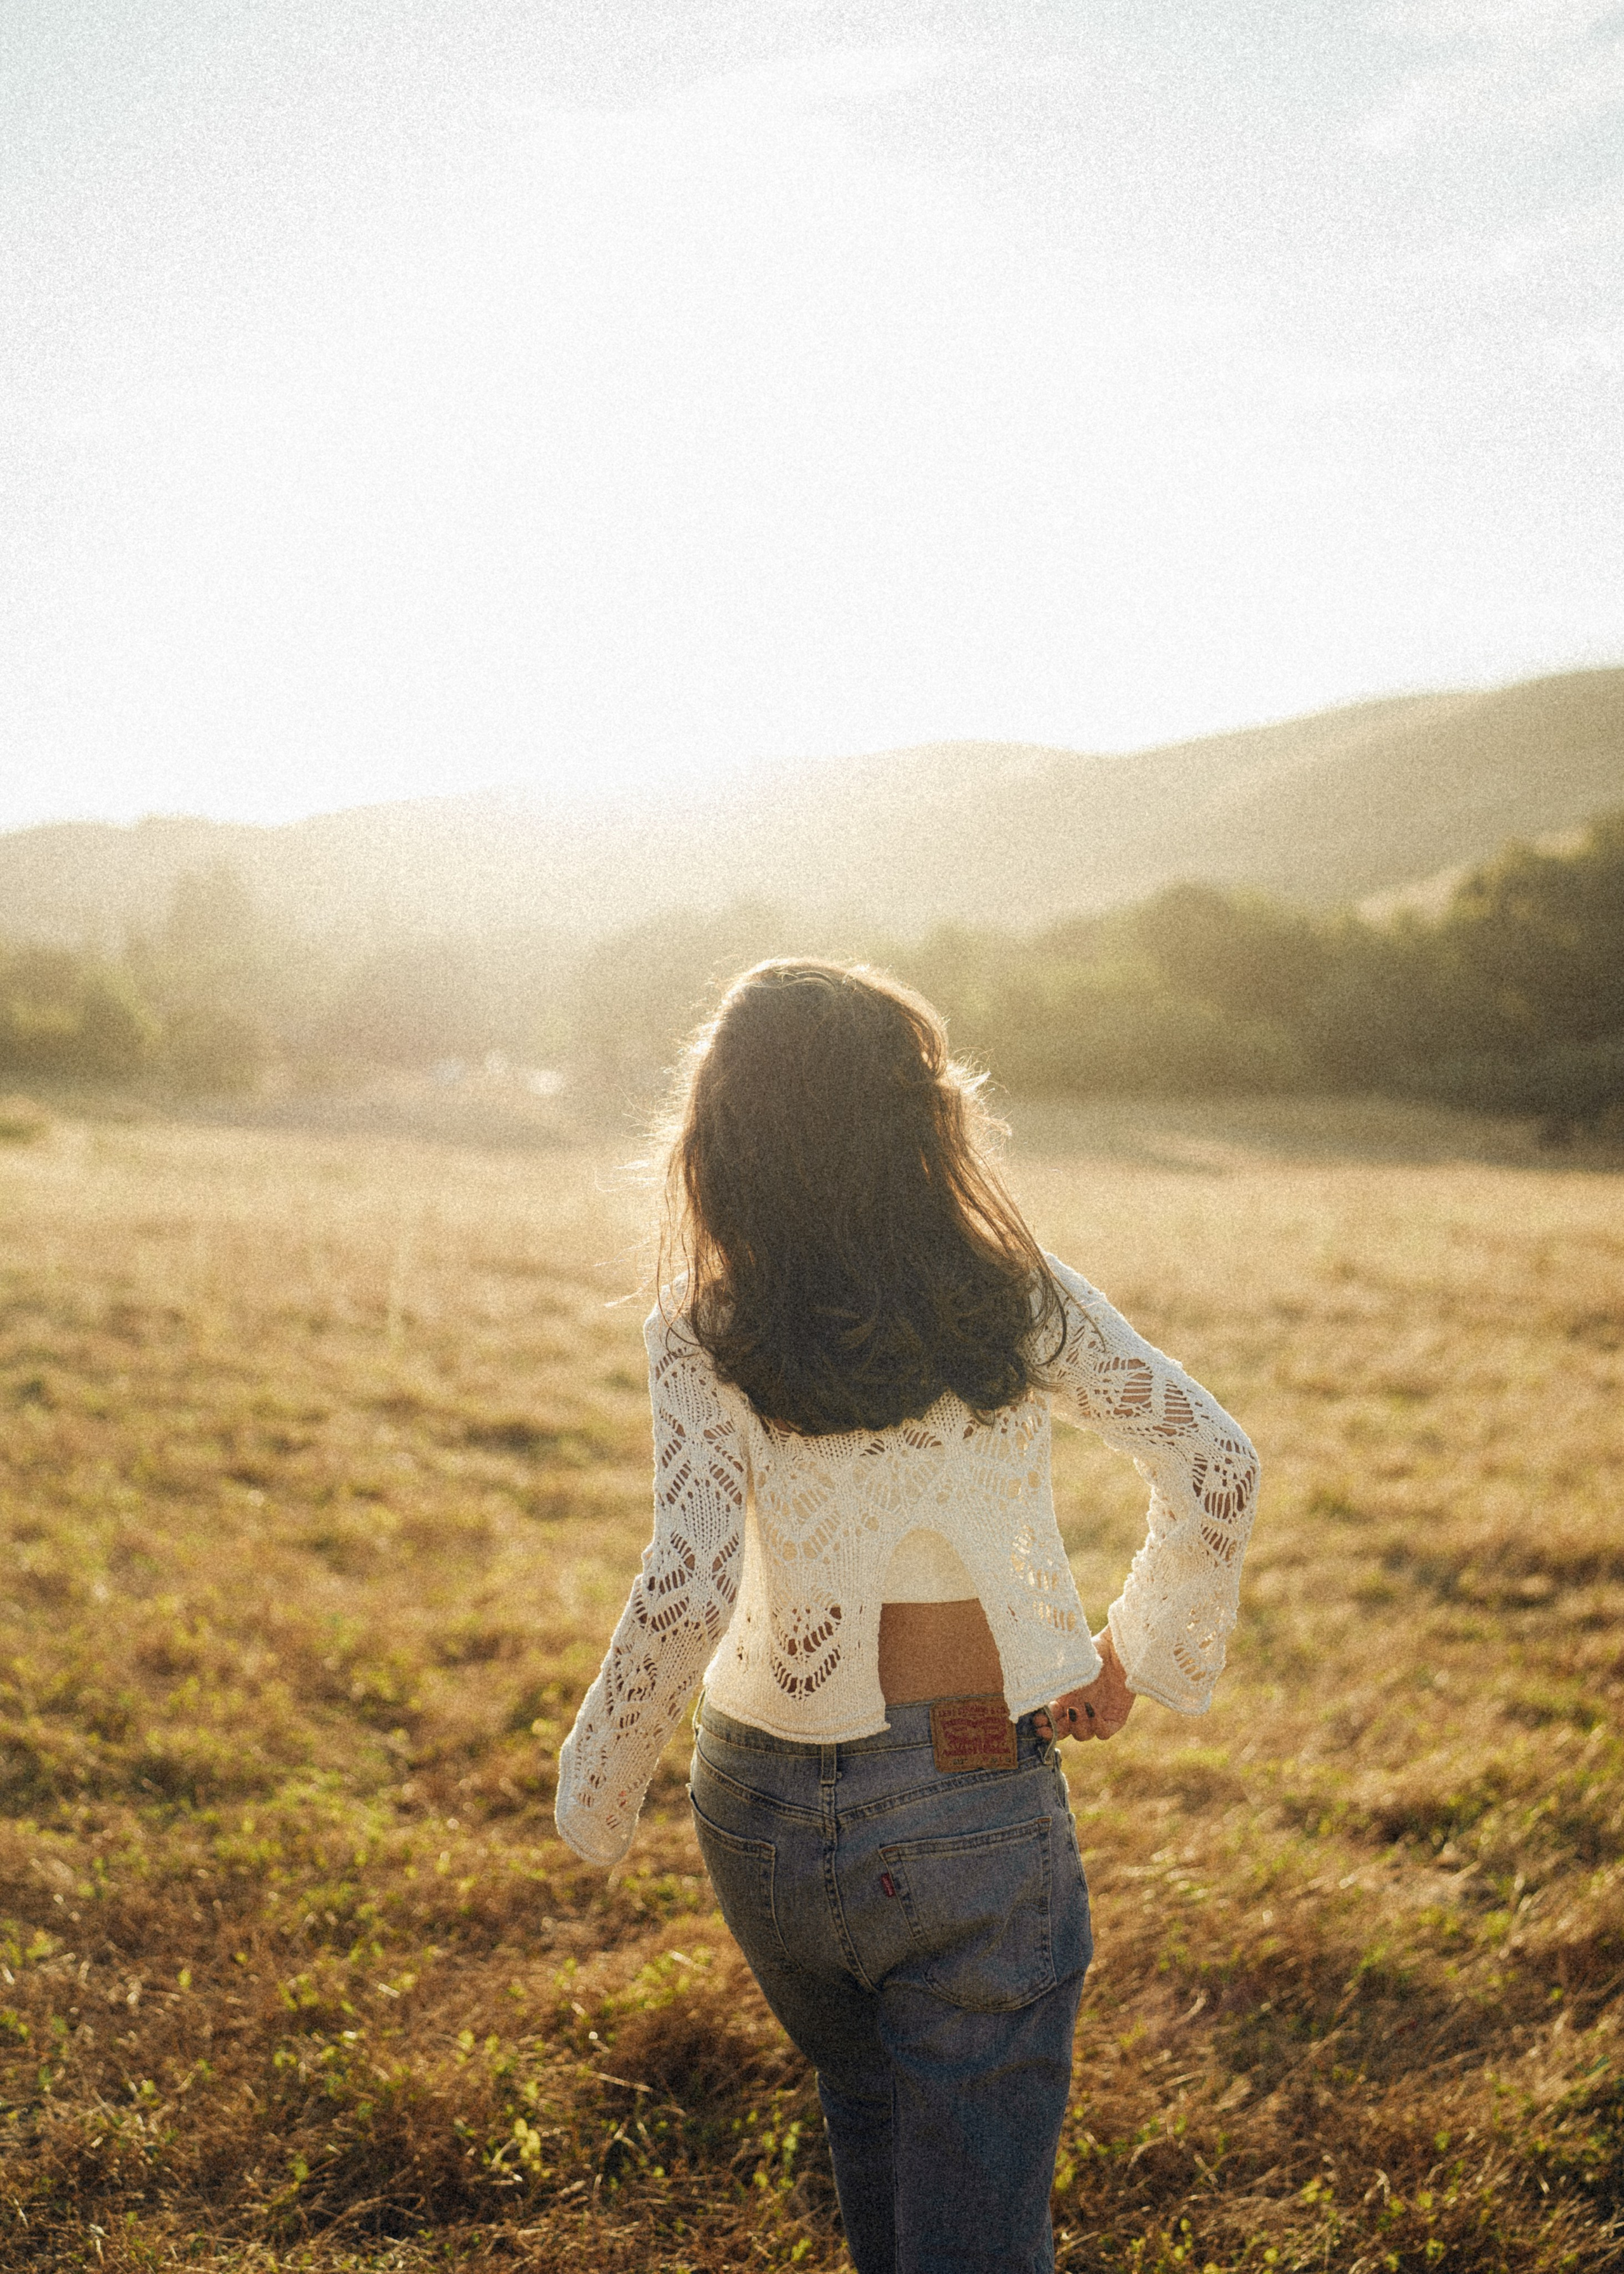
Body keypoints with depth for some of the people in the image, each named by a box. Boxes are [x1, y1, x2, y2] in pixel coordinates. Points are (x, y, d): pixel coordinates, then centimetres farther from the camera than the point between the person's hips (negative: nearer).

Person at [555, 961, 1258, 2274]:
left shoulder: (703, 1338, -12)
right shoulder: (1017, 1298, -7)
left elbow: (689, 1589, -21)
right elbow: (1217, 1474, -7)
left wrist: (600, 1777, -6)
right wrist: (1140, 1654, 8)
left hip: (767, 1815, 1)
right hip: (975, 1819, -1)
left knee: (867, 2113, 30)